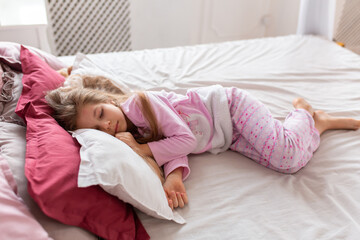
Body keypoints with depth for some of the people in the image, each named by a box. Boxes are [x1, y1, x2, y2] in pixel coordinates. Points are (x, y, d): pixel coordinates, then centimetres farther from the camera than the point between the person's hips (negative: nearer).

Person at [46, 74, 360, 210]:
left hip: (229, 106, -5)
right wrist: (173, 177, -34)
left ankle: (305, 112, 14)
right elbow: (174, 148, -14)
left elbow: (185, 138, -27)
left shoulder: (139, 102, -24)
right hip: (226, 139, 6)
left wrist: (141, 149, -27)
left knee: (288, 158, -17)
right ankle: (319, 124, 22)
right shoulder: (129, 133, -2)